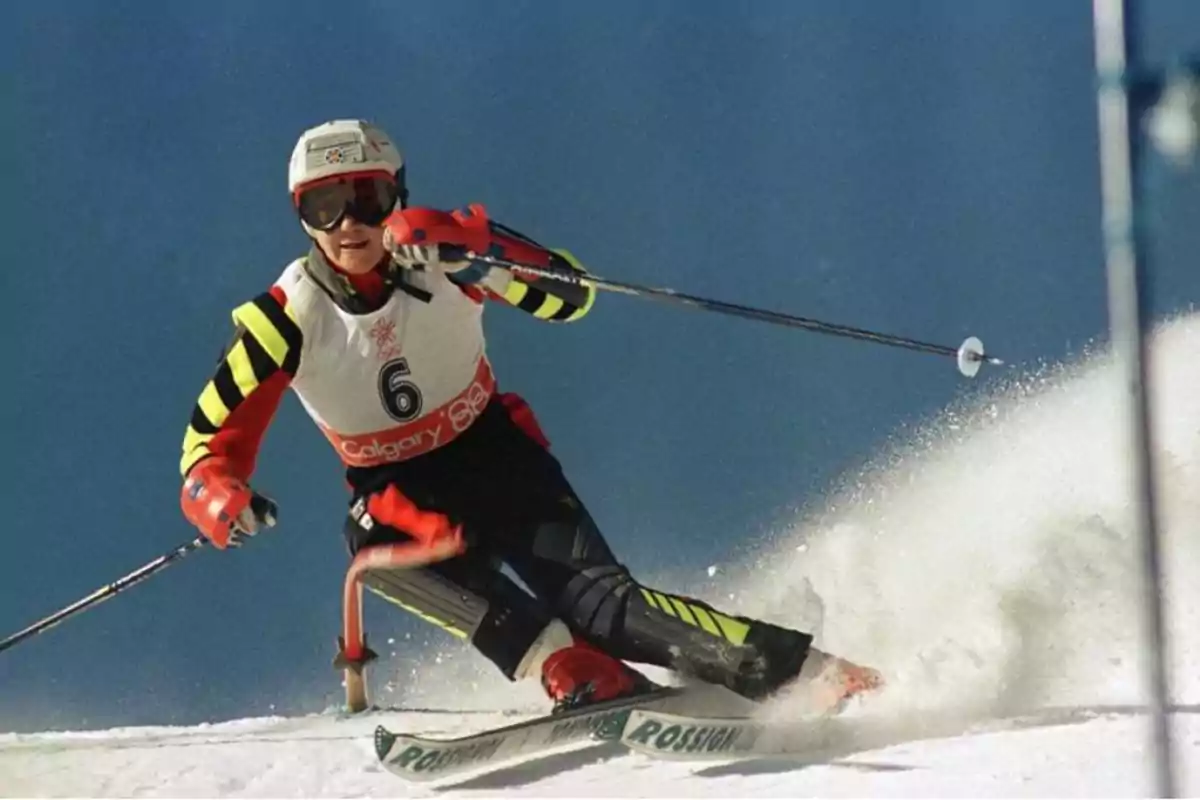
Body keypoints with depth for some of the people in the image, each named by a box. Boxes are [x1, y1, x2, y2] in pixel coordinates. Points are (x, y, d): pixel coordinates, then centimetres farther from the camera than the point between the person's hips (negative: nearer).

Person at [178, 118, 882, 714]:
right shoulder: (285, 321, -14)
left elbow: (572, 295, -25)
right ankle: (578, 675, -40)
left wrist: (474, 251, -41)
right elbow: (211, 441, -9)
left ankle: (809, 673, -24)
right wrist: (221, 499, -32)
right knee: (377, 542, -34)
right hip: (401, 490, 1)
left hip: (495, 454, -1)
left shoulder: (442, 254, -16)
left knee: (592, 597, -23)